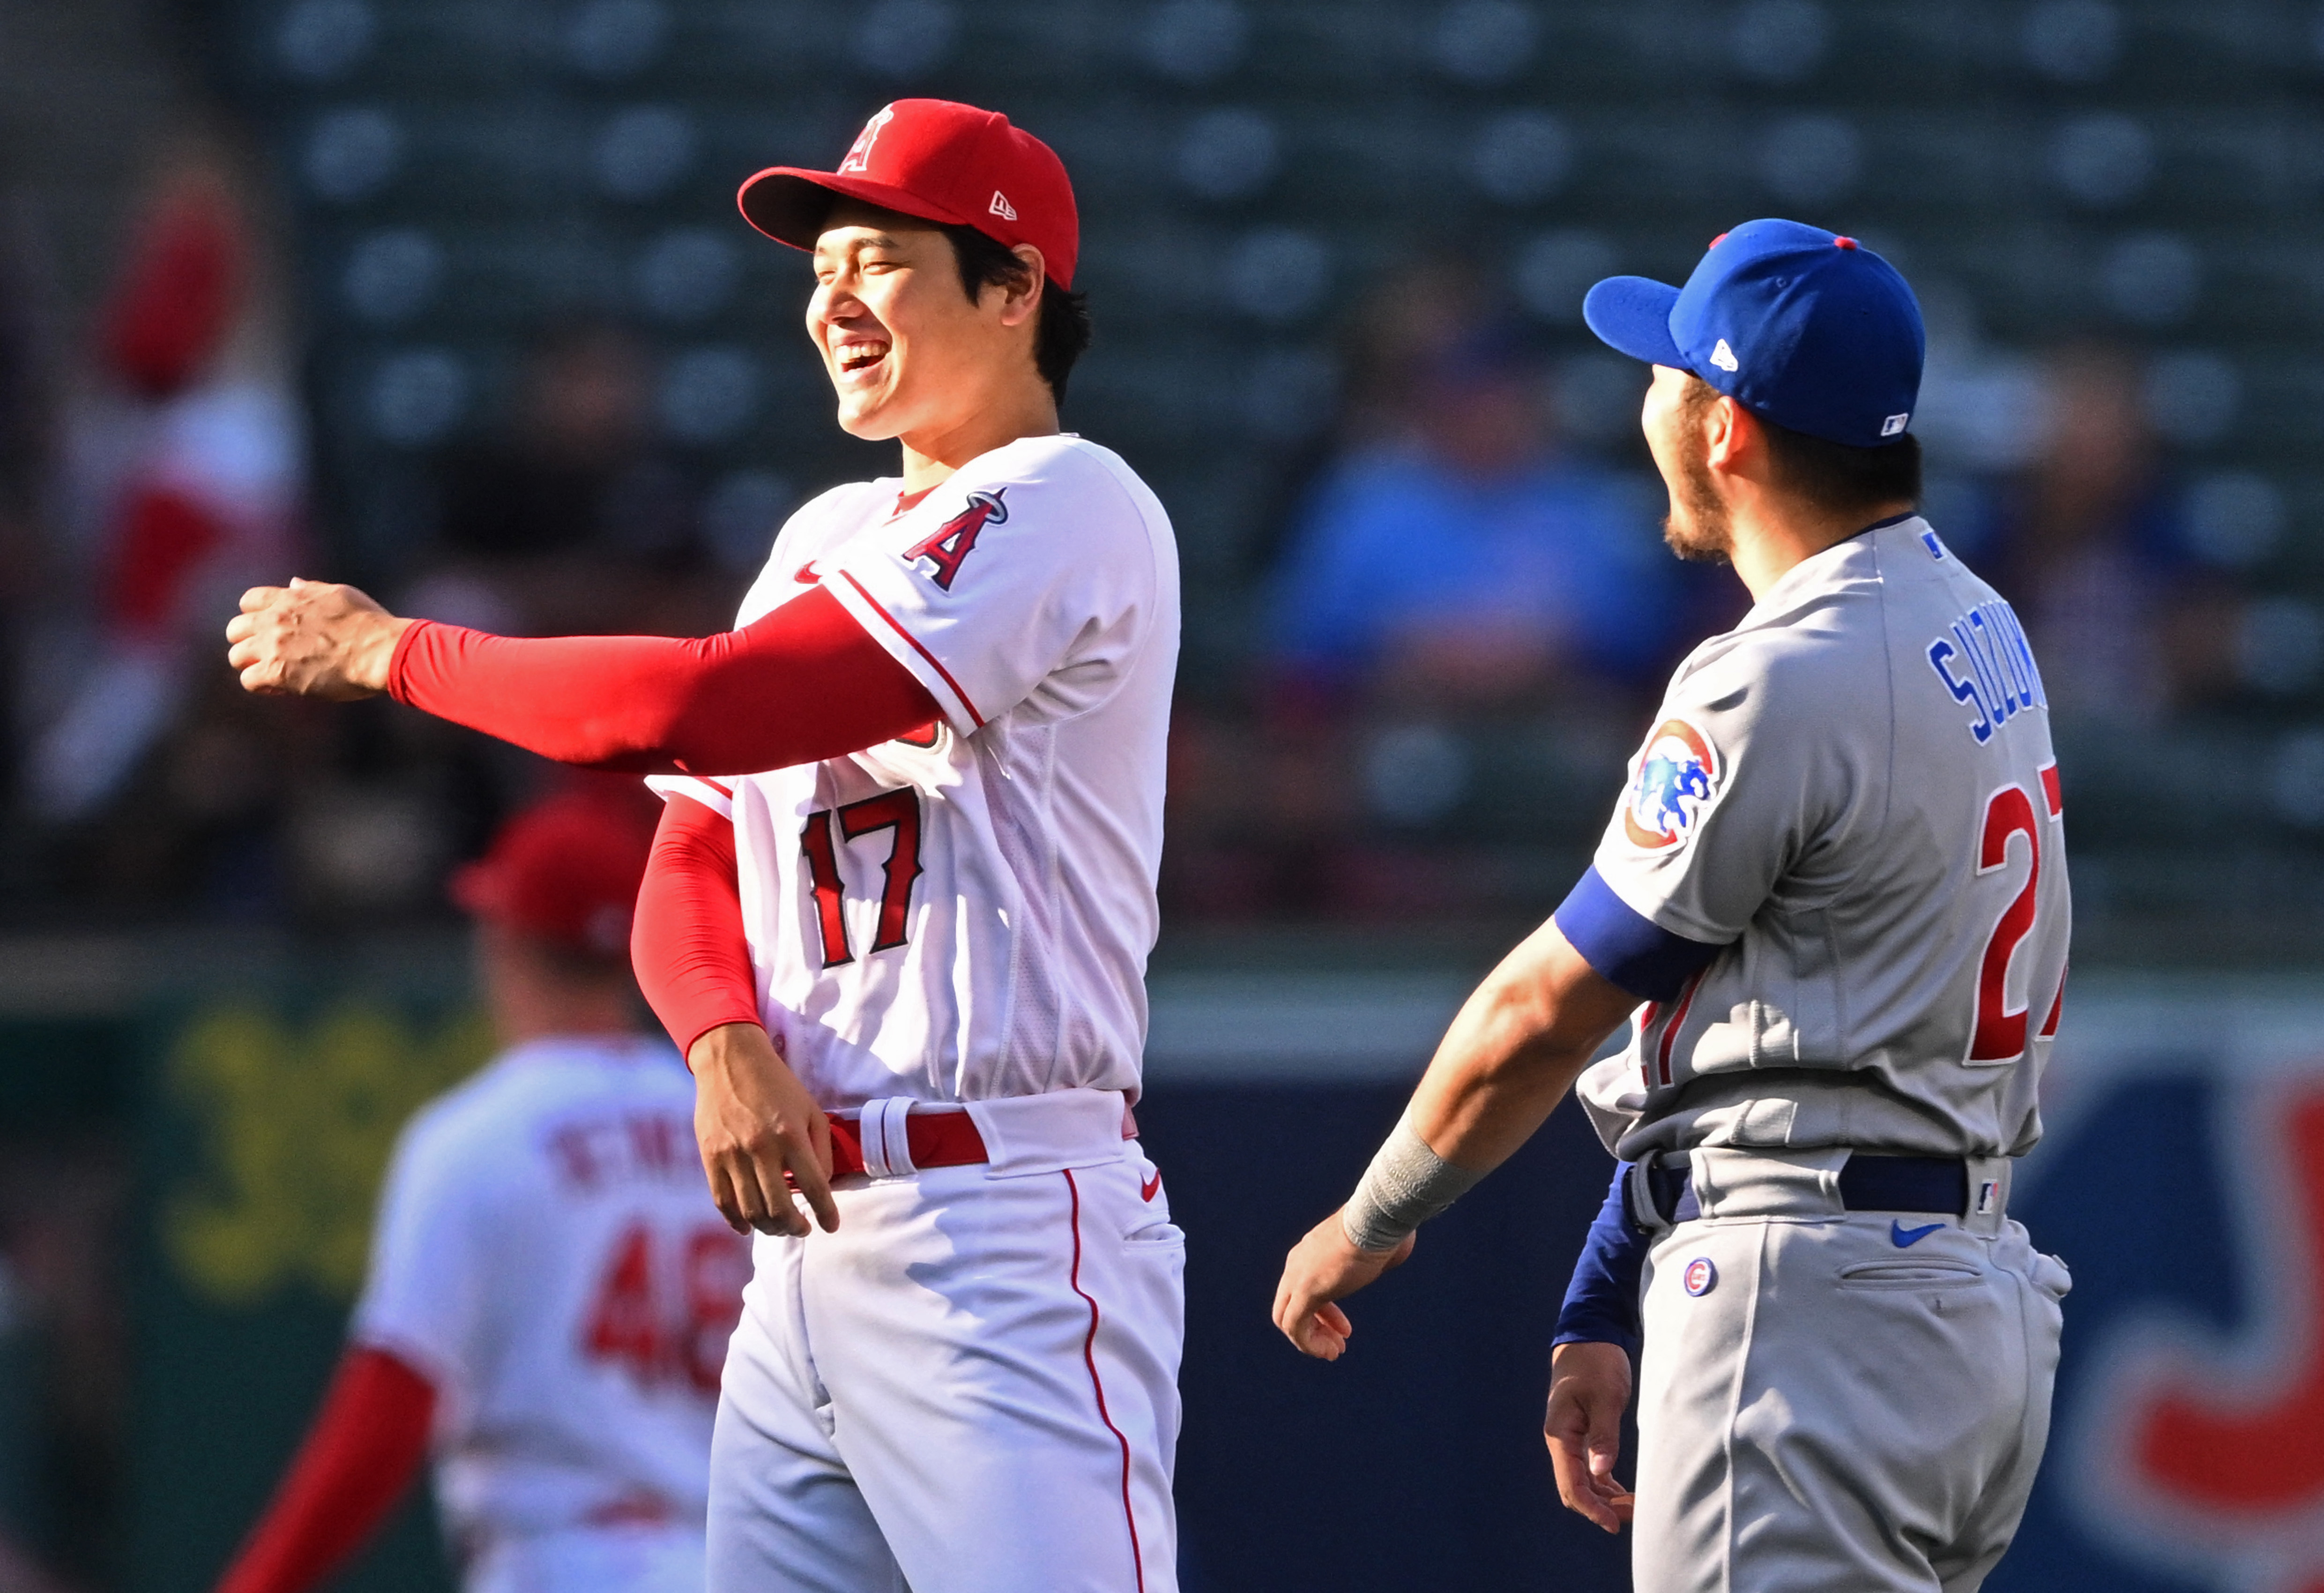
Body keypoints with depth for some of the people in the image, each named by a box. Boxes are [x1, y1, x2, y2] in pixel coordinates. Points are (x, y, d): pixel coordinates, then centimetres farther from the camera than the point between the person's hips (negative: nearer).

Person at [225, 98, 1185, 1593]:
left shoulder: (1070, 508, -9)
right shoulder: (828, 538, 21)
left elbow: (702, 708, -16)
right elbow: (693, 864, 17)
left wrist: (388, 652, -4)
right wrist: (728, 1048, -6)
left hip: (1007, 1244, -9)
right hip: (810, 1235, 9)